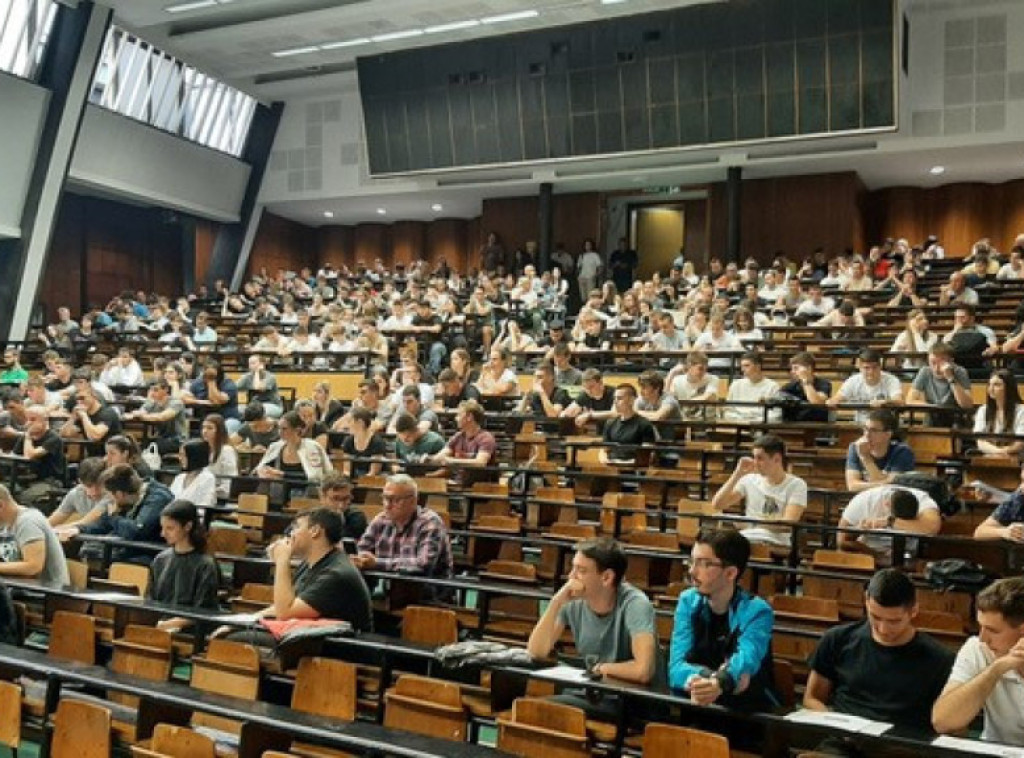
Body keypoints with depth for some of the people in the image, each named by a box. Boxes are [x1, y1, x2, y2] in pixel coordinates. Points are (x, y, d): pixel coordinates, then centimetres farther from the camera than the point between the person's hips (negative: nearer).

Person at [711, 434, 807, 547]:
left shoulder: (797, 485, 0)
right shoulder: (749, 480, 11)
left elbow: (788, 524, -12)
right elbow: (717, 505, 3)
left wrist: (750, 521, -16)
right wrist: (738, 474, -3)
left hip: (775, 543, -3)